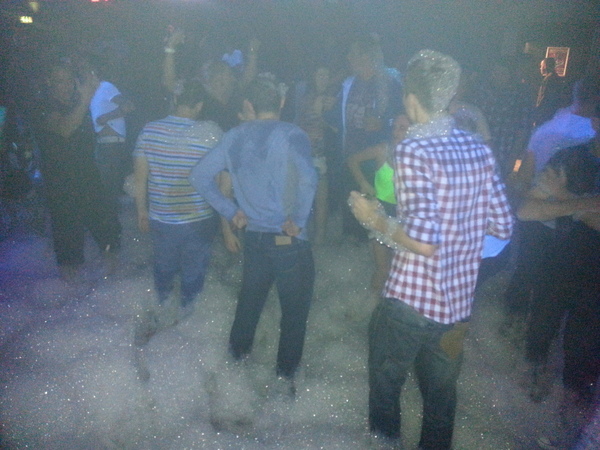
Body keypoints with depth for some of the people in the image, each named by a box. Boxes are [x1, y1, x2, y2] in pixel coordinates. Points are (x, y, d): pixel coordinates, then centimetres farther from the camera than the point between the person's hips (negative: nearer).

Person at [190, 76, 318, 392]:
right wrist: (298, 220, -18)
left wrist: (231, 211, 9)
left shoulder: (234, 137, 4)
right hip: (288, 241, -5)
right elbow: (307, 177, -32)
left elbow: (200, 176, 8)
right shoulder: (290, 135, -13)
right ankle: (286, 373, 25)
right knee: (294, 308, 12)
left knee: (250, 297, 26)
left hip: (253, 235, 5)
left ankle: (238, 349, 46)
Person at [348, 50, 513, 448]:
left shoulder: (414, 150, -19)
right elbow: (502, 226, 5)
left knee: (385, 382, 20)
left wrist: (374, 218, -12)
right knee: (440, 392, 24)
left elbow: (423, 240, -28)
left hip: (410, 300, -5)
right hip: (459, 302, 6)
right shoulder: (479, 150, 0)